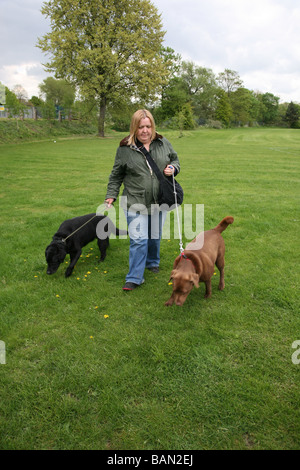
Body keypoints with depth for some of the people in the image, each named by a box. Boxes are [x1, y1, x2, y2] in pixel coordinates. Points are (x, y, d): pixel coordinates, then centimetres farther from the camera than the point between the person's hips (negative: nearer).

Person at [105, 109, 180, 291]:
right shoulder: (125, 148, -4)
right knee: (138, 240, -7)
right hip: (135, 203, -3)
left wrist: (173, 168, -4)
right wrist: (111, 195, 0)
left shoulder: (163, 143, 4)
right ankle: (134, 278, 4)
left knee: (155, 236, 17)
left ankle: (153, 262, 44)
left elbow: (175, 160, 18)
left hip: (159, 202, 3)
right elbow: (116, 175, 5)